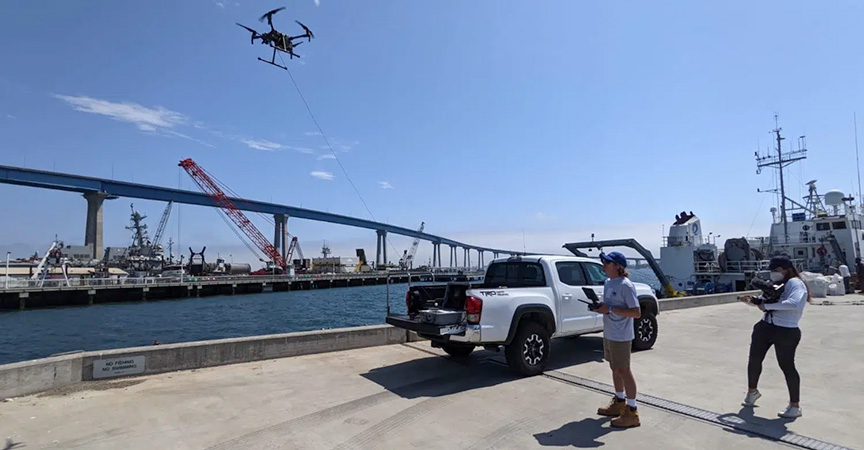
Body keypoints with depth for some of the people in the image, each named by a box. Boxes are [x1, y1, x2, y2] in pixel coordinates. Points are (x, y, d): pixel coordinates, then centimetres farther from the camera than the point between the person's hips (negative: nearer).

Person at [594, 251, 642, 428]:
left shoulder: (626, 286, -18)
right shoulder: (608, 283, 9)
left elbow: (636, 312, -22)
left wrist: (610, 309, -24)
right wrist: (600, 306, 0)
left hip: (621, 336, -9)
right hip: (608, 334, 9)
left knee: (623, 371, 0)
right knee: (615, 369, 19)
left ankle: (632, 412, 12)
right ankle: (619, 402, 35)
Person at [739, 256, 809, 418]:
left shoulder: (795, 283, -12)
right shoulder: (776, 284, 14)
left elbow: (794, 303, -31)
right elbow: (766, 301, 24)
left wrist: (767, 306, -25)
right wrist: (752, 300, 4)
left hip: (786, 332, -8)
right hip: (764, 327, 8)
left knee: (787, 366, 1)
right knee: (754, 360, 14)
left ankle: (795, 406, 18)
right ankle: (752, 391, 35)